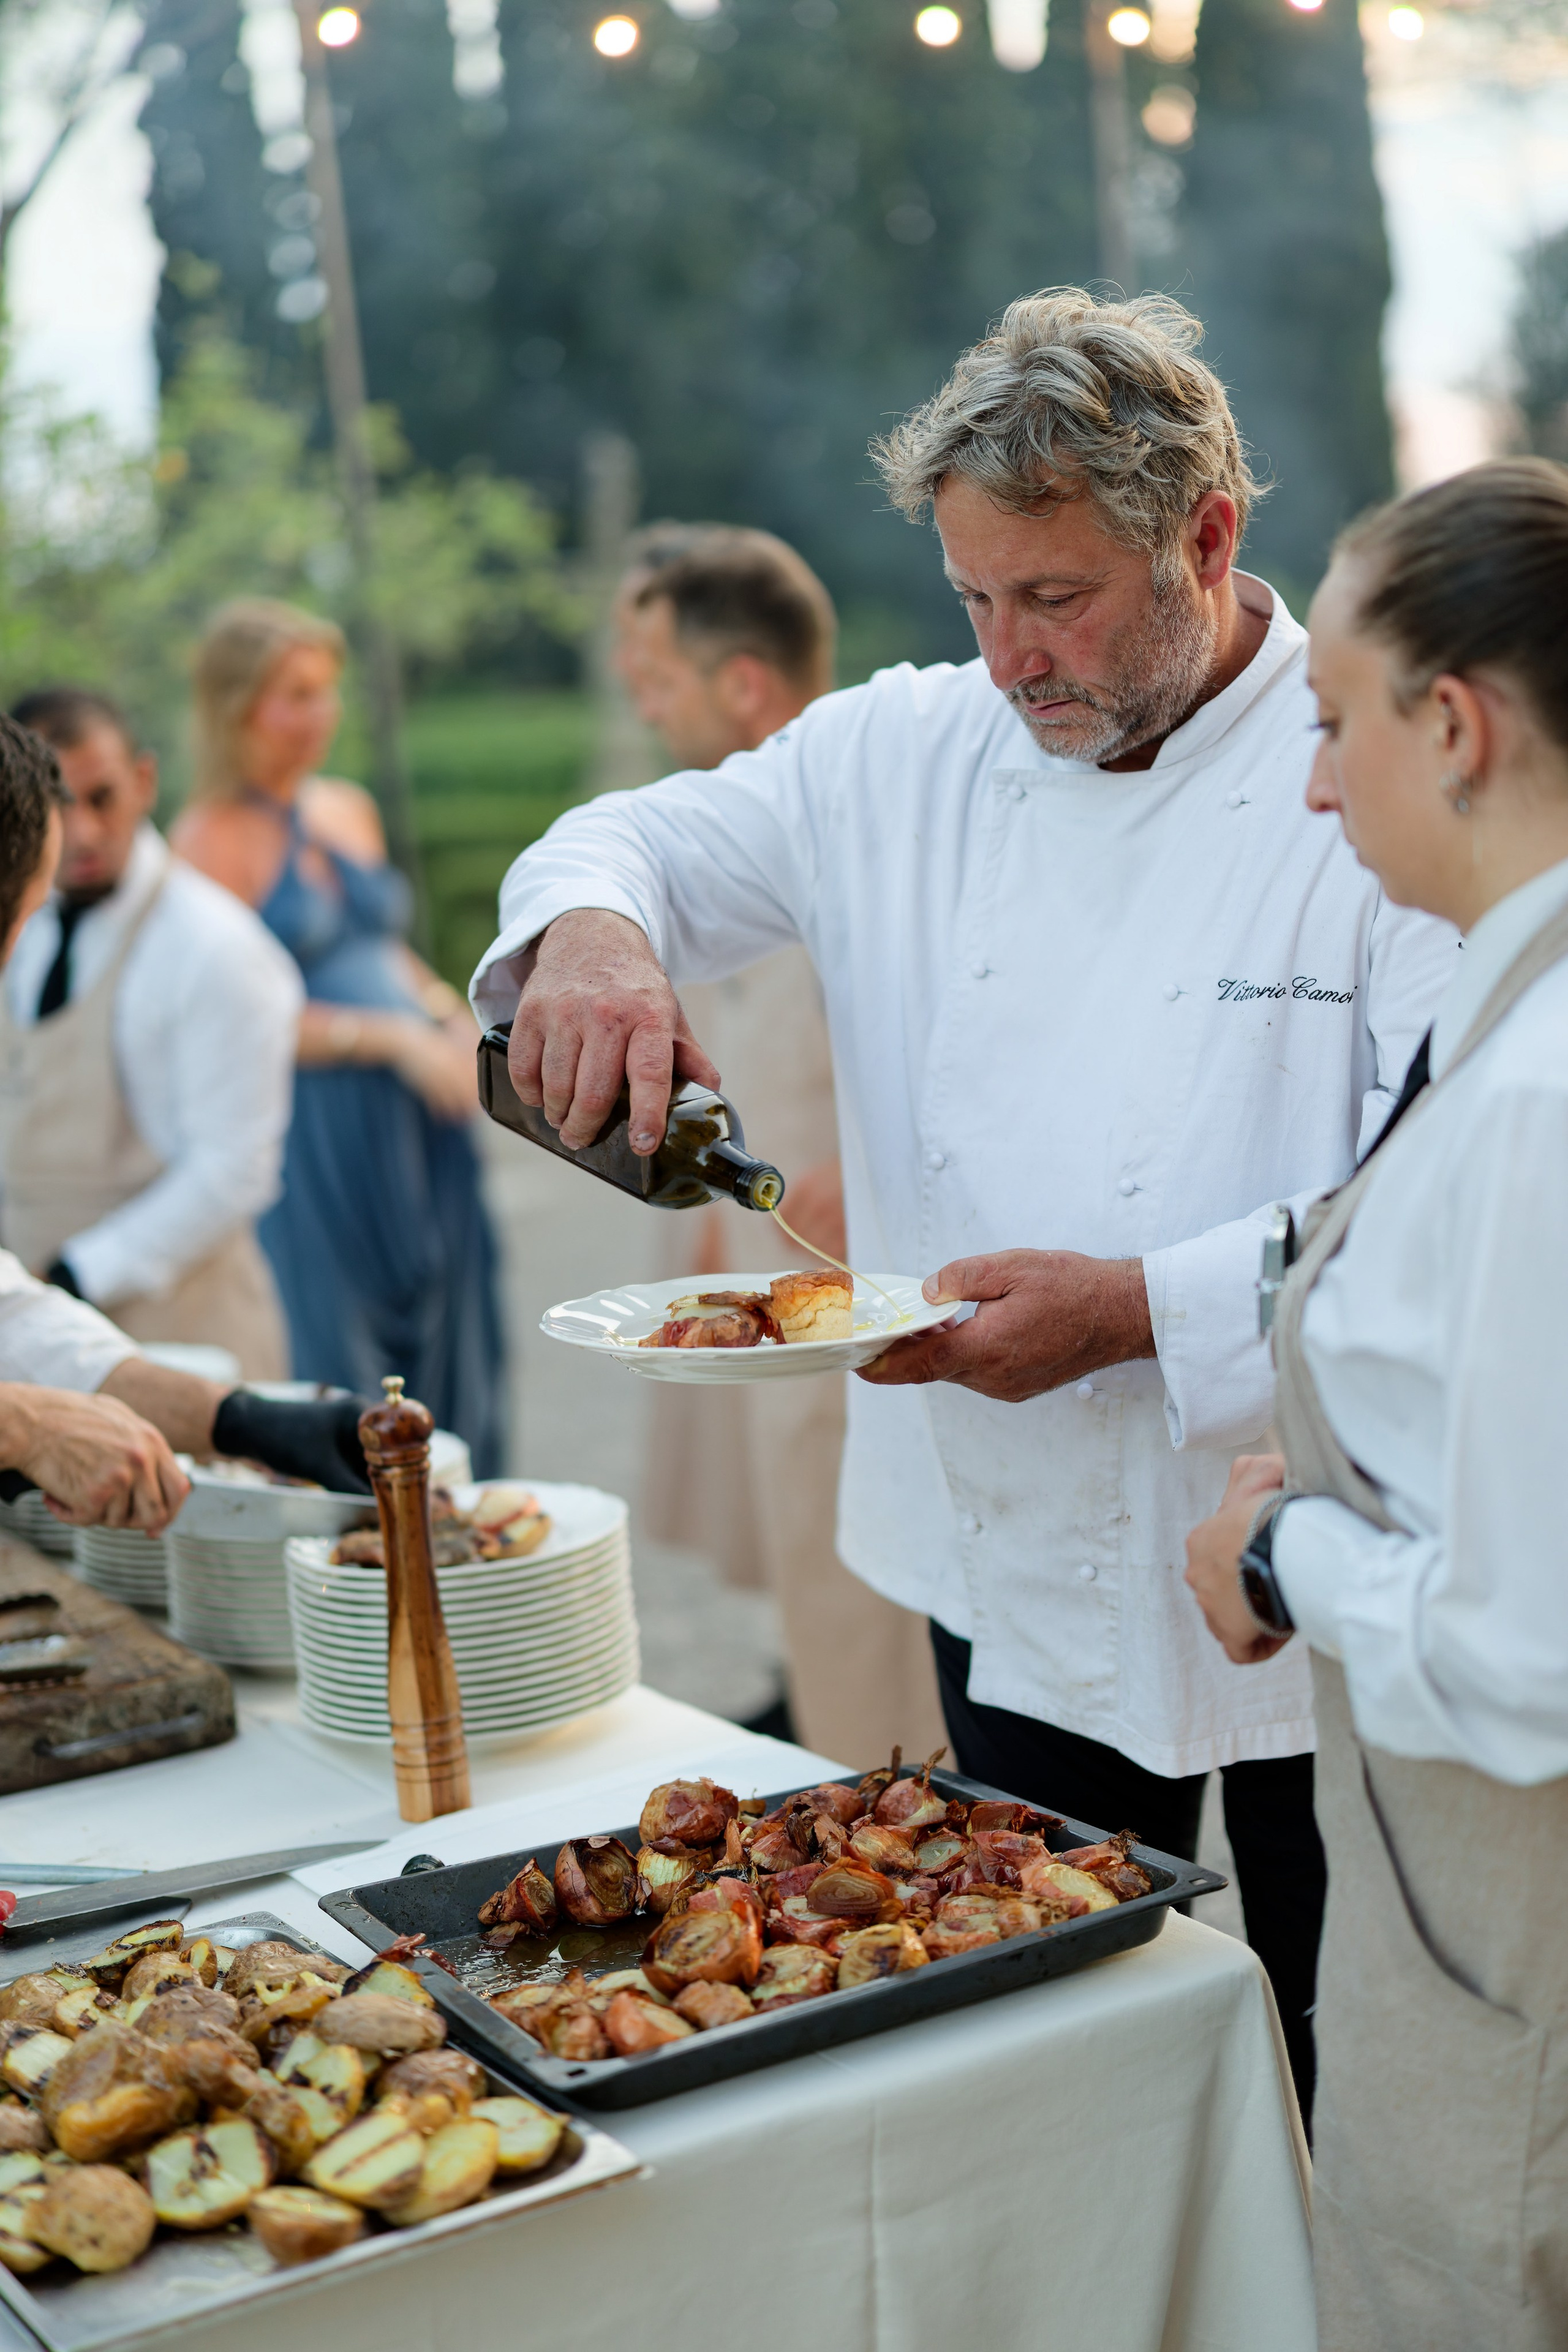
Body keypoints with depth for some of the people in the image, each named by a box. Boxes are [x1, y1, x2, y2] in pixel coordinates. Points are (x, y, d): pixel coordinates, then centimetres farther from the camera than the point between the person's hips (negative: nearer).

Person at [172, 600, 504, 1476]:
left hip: (421, 1125, 7)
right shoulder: (210, 838, -8)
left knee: (449, 1353, 10)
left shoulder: (350, 809, 13)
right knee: (342, 1373, 2)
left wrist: (454, 1021, 4)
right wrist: (394, 1040, -16)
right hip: (317, 1137, -7)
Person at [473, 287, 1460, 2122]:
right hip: (1002, 1556, 5)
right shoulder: (914, 757, 2)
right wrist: (594, 926, -14)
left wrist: (1138, 1311, -27)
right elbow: (647, 838, 10)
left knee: (1349, 2092, 11)